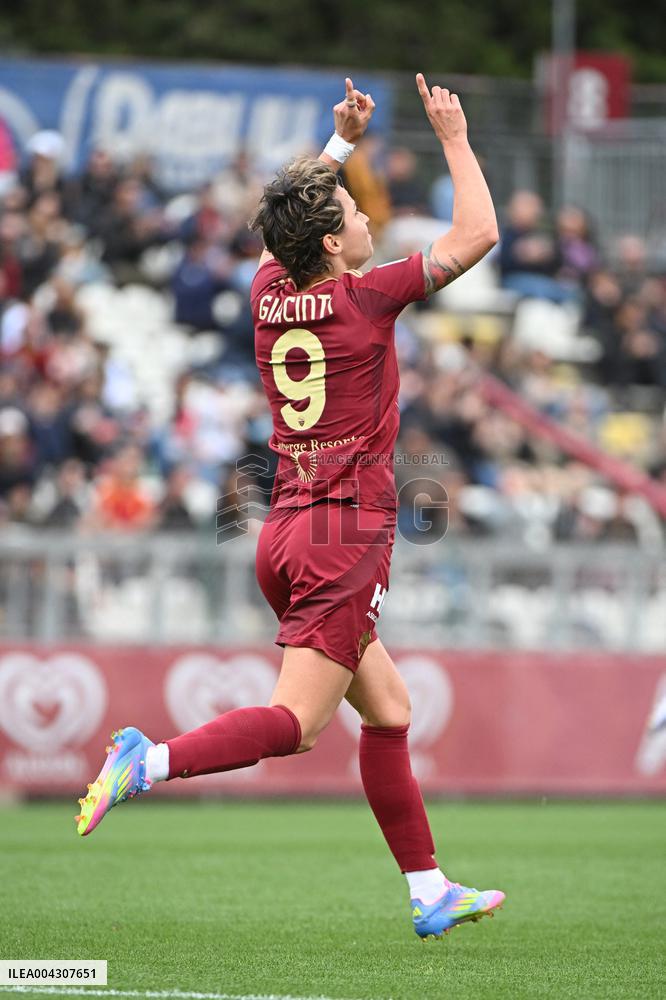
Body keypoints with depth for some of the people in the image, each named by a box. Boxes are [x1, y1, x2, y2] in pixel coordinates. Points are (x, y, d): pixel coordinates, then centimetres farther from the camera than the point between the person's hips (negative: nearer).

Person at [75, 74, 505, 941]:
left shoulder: (270, 294, 6)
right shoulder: (365, 298, -10)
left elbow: (288, 222, 30)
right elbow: (477, 233, -5)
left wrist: (341, 141, 28)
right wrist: (454, 138, 5)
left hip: (287, 535, 8)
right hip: (347, 535, -8)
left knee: (389, 712, 14)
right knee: (293, 722, -12)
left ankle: (430, 893, 16)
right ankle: (150, 763, -30)